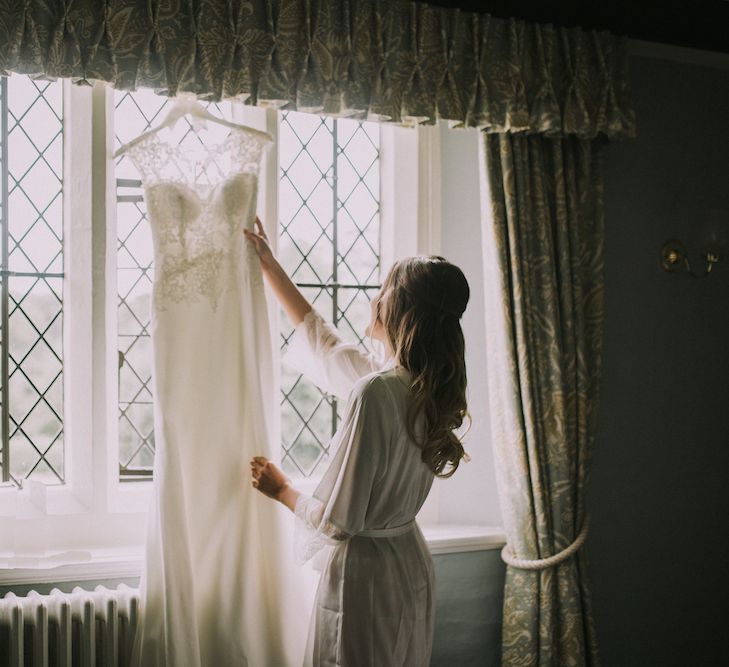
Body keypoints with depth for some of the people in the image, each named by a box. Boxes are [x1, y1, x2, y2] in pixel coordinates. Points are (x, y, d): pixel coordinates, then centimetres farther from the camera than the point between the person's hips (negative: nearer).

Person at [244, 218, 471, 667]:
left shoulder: (376, 392, -25)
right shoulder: (426, 387, 1)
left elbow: (338, 521, -23)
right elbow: (322, 343, 16)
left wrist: (281, 490, -3)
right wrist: (270, 266, 24)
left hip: (365, 577, -8)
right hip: (412, 567, 8)